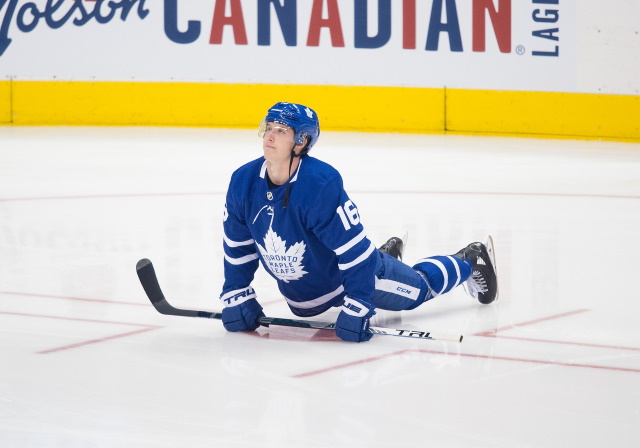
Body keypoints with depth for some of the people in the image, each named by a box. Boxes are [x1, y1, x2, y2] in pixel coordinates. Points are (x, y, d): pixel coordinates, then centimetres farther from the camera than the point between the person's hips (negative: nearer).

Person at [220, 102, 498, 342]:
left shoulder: (321, 184, -38)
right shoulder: (243, 182, -21)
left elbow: (356, 249, -35)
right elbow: (238, 246, -5)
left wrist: (356, 309, -36)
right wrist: (236, 297, -7)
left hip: (353, 270, -6)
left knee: (418, 288, 15)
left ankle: (470, 263, 46)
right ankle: (388, 255, 57)